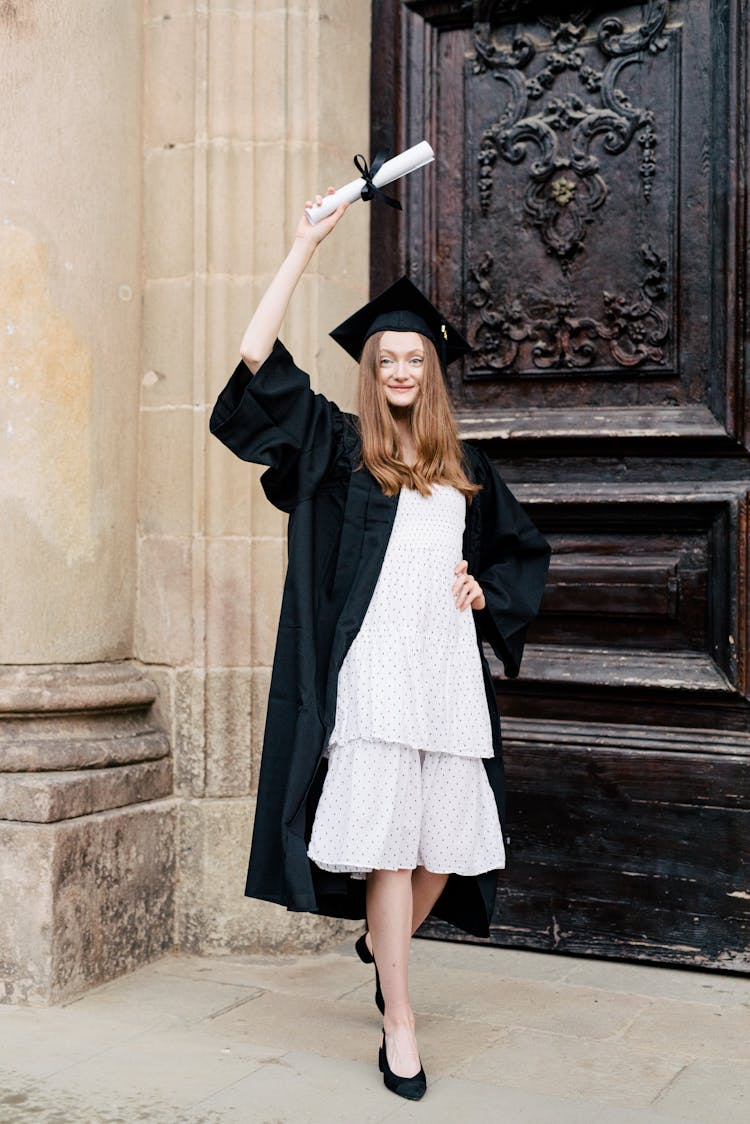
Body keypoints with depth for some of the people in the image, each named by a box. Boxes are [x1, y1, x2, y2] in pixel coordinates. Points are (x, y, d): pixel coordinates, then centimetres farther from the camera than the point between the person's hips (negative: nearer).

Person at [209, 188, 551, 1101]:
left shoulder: (466, 469, 16)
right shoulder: (337, 446, 5)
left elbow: (524, 549, 28)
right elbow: (259, 361, -5)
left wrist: (486, 589, 6)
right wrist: (305, 248, -3)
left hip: (449, 667, 4)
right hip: (371, 670, -4)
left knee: (448, 840, 5)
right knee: (385, 840, -6)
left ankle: (383, 943, 35)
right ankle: (398, 1023, 5)